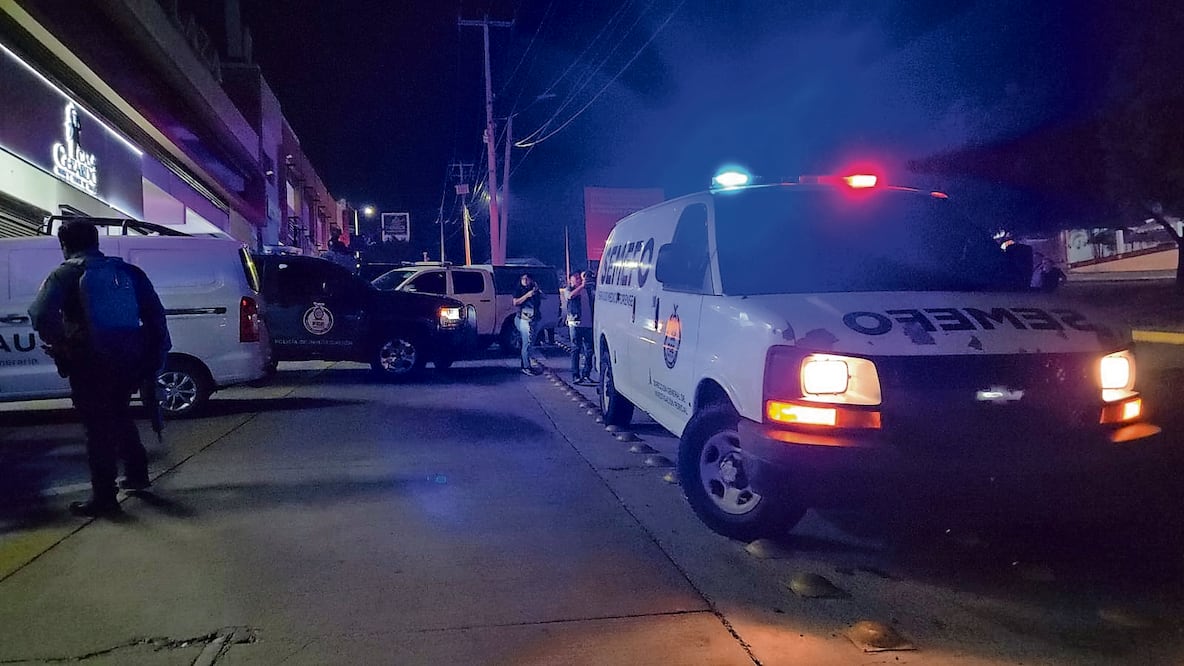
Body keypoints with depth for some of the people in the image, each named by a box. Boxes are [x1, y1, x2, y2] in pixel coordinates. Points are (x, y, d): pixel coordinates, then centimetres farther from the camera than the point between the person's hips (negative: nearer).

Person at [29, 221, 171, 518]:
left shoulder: (64, 274, -2)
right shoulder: (126, 270, 10)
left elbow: (41, 314, -20)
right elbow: (155, 313, 7)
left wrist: (60, 343, -6)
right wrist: (158, 352, 11)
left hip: (90, 364, -5)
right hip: (128, 360, 5)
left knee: (98, 427, 2)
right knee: (118, 416, 25)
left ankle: (104, 496, 7)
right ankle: (137, 473, 33)